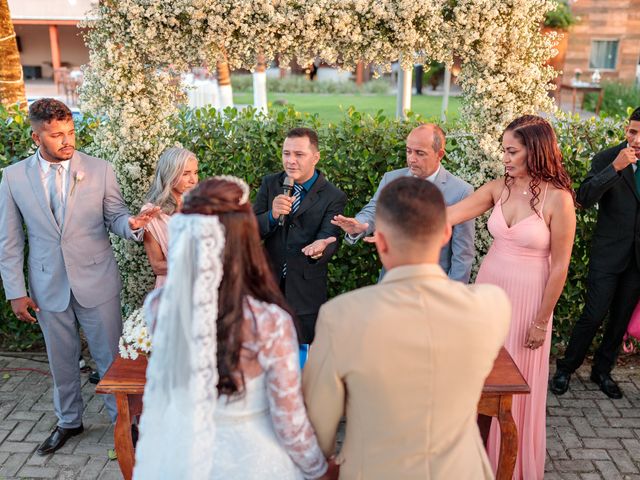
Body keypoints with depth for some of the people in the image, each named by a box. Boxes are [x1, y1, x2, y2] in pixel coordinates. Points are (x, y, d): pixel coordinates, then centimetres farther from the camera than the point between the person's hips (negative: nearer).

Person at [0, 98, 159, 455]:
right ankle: (69, 422, 40)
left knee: (111, 357, 8)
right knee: (62, 359, 18)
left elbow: (115, 218, -1)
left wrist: (132, 224, -26)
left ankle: (123, 420, 28)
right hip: (48, 287, 2)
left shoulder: (100, 170, -6)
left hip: (97, 282, -1)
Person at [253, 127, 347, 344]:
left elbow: (329, 239, -16)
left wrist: (319, 248, -40)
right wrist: (272, 215, -24)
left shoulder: (333, 197, -9)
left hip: (306, 293, -2)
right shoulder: (269, 184, 1)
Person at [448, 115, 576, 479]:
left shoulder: (558, 199, -15)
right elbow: (450, 215, -7)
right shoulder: (499, 187, -1)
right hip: (489, 289, 5)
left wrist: (541, 321, -9)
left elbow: (559, 266, -12)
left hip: (527, 298, -4)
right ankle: (481, 448, 35)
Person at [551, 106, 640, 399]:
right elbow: (584, 199, -22)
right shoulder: (607, 159, -10)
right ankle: (566, 369, 16)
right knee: (594, 315, -4)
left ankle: (602, 371, 31)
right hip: (608, 253, -4)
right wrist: (615, 167, -31)